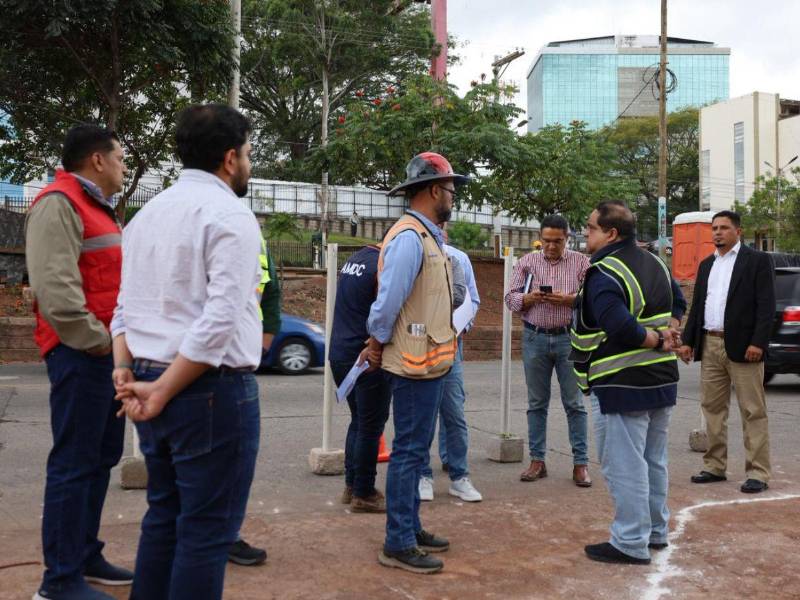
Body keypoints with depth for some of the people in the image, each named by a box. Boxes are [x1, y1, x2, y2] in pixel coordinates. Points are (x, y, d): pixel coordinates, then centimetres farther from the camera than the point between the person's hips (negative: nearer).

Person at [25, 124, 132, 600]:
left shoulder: (98, 209, 21)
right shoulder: (59, 203, -11)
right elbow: (54, 286, -22)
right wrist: (95, 342, -17)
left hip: (109, 352, 10)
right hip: (81, 354, -10)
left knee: (101, 458, 15)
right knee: (74, 464, -5)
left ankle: (86, 557, 26)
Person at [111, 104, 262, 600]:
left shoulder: (147, 213, 14)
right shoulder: (230, 215, -11)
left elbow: (125, 309, 10)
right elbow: (220, 320, -21)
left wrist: (127, 377, 2)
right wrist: (161, 392, -15)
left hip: (152, 385, 8)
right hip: (212, 391, -8)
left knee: (163, 516, 19)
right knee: (207, 529, 1)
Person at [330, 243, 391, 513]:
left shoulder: (354, 260, 13)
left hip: (340, 354, 9)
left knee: (358, 421, 19)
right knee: (371, 427, 1)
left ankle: (351, 486, 25)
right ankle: (363, 495, 8)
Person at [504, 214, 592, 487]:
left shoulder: (581, 263, 3)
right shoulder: (527, 262, 8)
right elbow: (511, 298, 7)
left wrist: (568, 299, -17)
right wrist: (528, 298, -13)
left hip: (569, 338, -2)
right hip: (535, 338, 2)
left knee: (574, 403, 1)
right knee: (537, 403, 7)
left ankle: (580, 463, 8)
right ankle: (537, 461, 16)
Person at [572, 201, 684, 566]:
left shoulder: (603, 274, -18)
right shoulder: (654, 264, 11)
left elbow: (620, 327, -29)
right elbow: (677, 301, 24)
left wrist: (657, 341, -14)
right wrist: (668, 333, 9)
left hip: (621, 386, -9)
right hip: (662, 381, 9)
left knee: (624, 467, -1)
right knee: (653, 461, 19)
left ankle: (631, 544, 6)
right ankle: (656, 531, 31)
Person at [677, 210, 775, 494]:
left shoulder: (757, 260, -1)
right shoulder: (706, 265, 17)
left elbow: (766, 305, -9)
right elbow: (696, 306, 18)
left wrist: (758, 343, -17)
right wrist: (688, 341, 10)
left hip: (742, 347, -6)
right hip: (709, 345, 6)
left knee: (753, 411, -2)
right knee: (712, 408, 10)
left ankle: (757, 473, 3)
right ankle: (714, 466, 20)